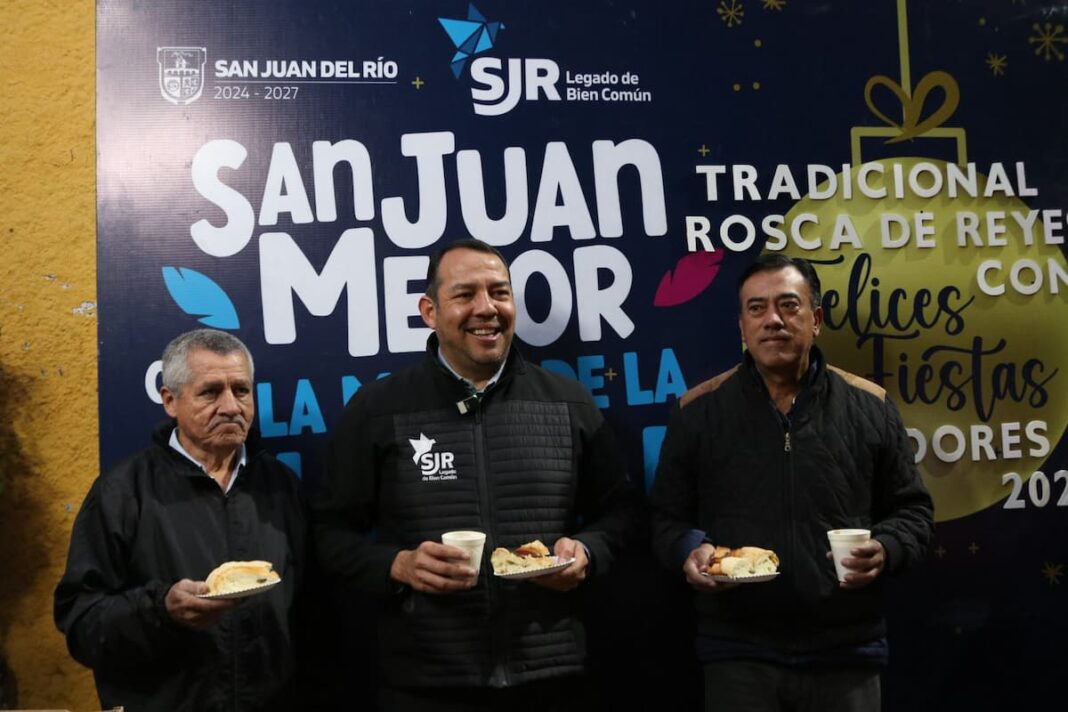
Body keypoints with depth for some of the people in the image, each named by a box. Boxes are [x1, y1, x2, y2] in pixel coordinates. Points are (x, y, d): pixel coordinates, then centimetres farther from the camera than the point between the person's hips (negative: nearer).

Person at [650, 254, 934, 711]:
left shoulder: (869, 408, 4)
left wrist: (885, 549, -10)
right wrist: (689, 550, -14)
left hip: (847, 653, 1)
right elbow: (666, 516, 6)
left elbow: (912, 511, 10)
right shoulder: (699, 411, 2)